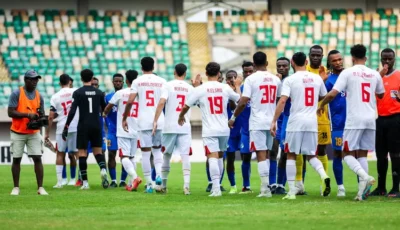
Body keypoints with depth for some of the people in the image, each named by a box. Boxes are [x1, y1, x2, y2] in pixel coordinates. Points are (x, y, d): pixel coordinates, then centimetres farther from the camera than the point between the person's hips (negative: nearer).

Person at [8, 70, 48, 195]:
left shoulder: (39, 96, 7)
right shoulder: (16, 94, -7)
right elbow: (11, 112, -13)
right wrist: (28, 115, -22)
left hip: (33, 133, 3)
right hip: (17, 132, -3)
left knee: (38, 158, -5)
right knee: (16, 159, 4)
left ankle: (40, 187, -4)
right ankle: (16, 187, 12)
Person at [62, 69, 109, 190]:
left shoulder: (77, 93, -5)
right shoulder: (99, 93, 5)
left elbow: (72, 111, -12)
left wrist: (66, 127, -8)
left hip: (83, 126, -3)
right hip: (96, 126, 3)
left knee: (82, 153, 2)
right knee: (98, 151, 12)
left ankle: (85, 182, -3)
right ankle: (103, 169, -19)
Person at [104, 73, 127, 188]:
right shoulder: (108, 97, 6)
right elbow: (106, 115, 8)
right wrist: (109, 127, -1)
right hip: (112, 131, 1)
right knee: (111, 155, -2)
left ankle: (123, 180, 8)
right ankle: (113, 181, 3)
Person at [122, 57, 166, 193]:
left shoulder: (137, 82, 0)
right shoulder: (162, 82, 5)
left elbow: (130, 101, -7)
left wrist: (124, 119, 2)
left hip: (144, 121, -2)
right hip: (159, 121, 2)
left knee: (145, 153, 2)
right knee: (157, 149, 18)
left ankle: (149, 184, 0)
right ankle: (159, 174, -6)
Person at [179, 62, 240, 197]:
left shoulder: (200, 89, -6)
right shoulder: (225, 88, 2)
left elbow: (186, 106, 0)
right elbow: (239, 99, 20)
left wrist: (181, 117, 21)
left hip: (209, 130, -3)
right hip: (224, 130, 3)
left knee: (212, 158, -10)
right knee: (220, 157, 19)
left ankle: (216, 188, -22)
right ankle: (216, 185, 25)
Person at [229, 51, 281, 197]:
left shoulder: (251, 79, -8)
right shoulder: (276, 79, 7)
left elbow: (243, 102, -12)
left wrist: (233, 117, 1)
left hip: (257, 123, -5)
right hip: (272, 122, 5)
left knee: (261, 155, -6)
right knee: (267, 154, 15)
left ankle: (265, 189, -13)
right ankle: (266, 186, 14)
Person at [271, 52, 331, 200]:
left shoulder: (290, 80, -5)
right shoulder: (317, 79, 8)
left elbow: (282, 101, -13)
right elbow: (324, 97, 21)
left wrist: (274, 121, -11)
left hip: (296, 122, -3)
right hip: (312, 122, 3)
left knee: (291, 155, 8)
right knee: (311, 155, 14)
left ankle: (292, 191, 2)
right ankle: (324, 176, -15)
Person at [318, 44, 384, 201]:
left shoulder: (348, 73, -5)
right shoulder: (375, 74, 9)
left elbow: (332, 94, -10)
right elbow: (381, 95, 26)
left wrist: (321, 105, 8)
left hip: (354, 120, -4)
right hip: (370, 119, 4)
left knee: (348, 154, 3)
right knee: (362, 154, 11)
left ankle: (365, 177, -23)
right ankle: (363, 189, 0)